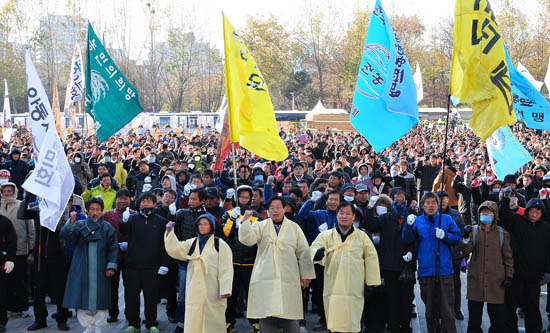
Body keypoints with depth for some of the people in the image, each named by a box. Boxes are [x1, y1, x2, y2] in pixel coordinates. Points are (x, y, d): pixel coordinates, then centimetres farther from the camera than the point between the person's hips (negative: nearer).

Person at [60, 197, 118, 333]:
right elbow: (65, 236, -10)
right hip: (82, 270, 1)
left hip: (100, 270, -1)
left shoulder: (107, 227, 5)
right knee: (83, 298, 2)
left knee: (100, 300, 0)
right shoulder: (80, 225, 6)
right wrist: (71, 223, -28)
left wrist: (111, 266, -9)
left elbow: (113, 248, 2)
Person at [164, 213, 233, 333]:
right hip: (195, 289, 3)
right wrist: (169, 232, -10)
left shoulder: (220, 244, 1)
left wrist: (225, 289, -13)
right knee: (193, 320, 2)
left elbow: (225, 269, -4)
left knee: (213, 319, 0)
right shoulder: (191, 243, 15)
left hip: (212, 289, -3)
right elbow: (175, 250, 1)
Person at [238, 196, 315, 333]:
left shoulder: (294, 227, 11)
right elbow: (247, 239, -8)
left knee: (290, 316, 1)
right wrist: (246, 220, -20)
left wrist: (306, 274, 7)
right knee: (266, 316, 1)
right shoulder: (260, 226, 9)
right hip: (265, 278, 0)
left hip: (289, 279, 0)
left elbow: (303, 252, 10)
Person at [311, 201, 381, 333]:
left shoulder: (362, 237, 9)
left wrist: (373, 284, 9)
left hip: (354, 291, 0)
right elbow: (315, 247, -7)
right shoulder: (326, 235, 8)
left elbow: (371, 259, 11)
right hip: (332, 289, 0)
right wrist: (317, 253, -32)